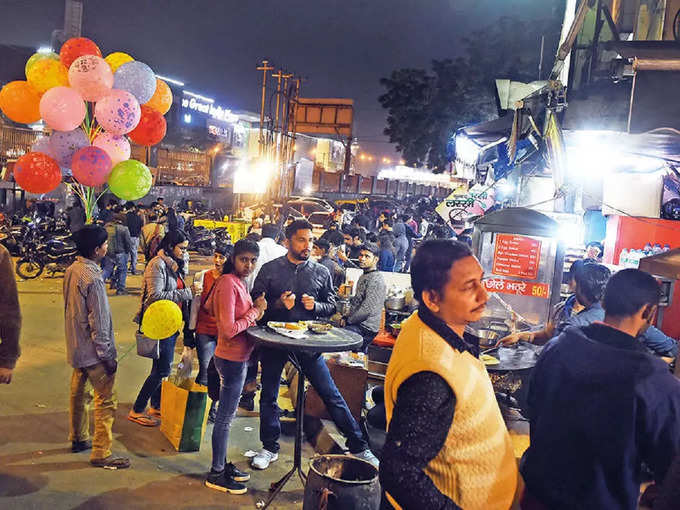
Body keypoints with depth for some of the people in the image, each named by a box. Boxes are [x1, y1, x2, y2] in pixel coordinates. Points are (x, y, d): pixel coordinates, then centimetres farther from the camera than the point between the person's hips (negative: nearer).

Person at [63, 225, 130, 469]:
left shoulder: (71, 270, 4)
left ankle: (78, 438, 38)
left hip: (76, 347, 10)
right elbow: (99, 322, -23)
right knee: (106, 401, -1)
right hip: (92, 350, -10)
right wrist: (107, 355, -16)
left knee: (79, 393, 22)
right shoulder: (93, 278, -24)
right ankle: (101, 453, 6)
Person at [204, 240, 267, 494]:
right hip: (231, 358, -10)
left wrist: (254, 310, 5)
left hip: (238, 358, 10)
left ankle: (222, 465, 33)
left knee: (227, 415, 19)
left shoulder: (238, 282, 8)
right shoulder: (228, 284, -21)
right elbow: (229, 330, -27)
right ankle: (216, 474, 17)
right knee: (225, 417, 3)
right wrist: (254, 313, -15)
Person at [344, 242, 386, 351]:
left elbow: (367, 310, -20)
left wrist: (348, 321, -9)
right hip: (358, 324, 9)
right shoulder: (363, 276, 17)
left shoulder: (376, 280, -15)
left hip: (365, 328, -9)